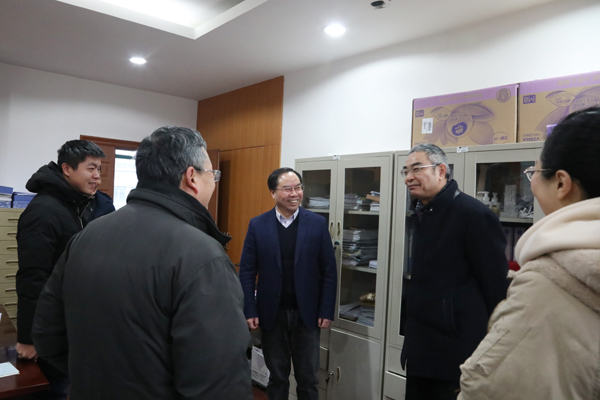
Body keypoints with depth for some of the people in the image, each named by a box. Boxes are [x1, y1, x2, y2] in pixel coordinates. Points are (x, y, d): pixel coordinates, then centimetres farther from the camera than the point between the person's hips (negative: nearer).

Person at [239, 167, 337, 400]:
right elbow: (247, 272, -1)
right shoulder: (257, 225, -3)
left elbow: (329, 271, -2)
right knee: (277, 378, 15)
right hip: (271, 314, 1)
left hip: (307, 314, 0)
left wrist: (327, 311, -6)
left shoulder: (318, 223, -4)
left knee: (308, 379, 12)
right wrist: (249, 311, -6)